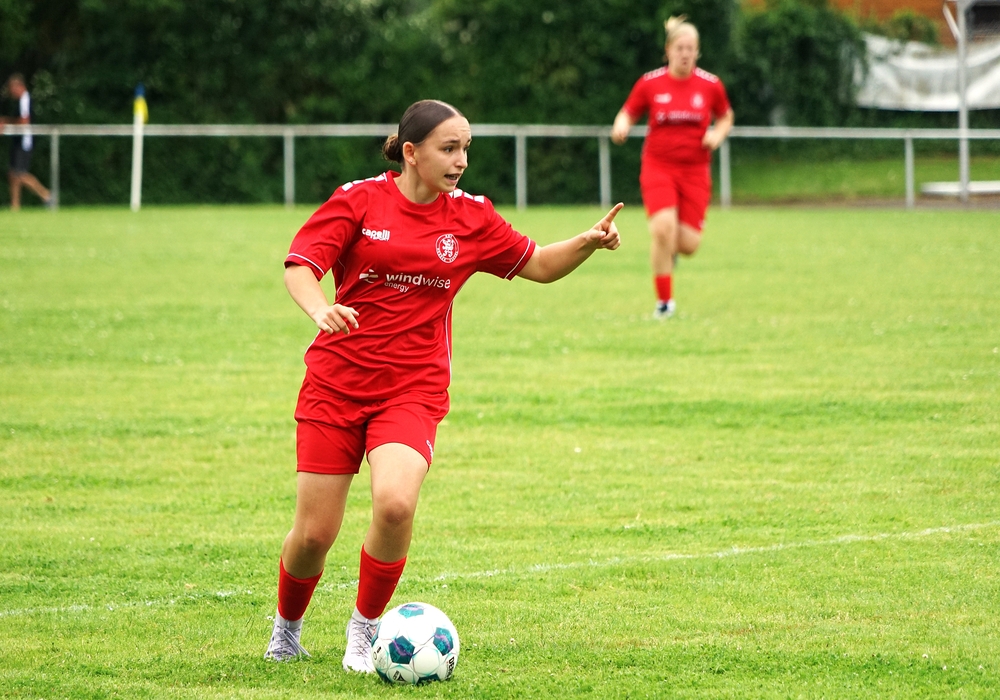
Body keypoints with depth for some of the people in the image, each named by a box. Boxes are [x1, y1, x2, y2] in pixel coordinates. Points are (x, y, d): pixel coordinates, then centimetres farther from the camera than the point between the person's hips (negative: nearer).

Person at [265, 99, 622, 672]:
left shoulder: (471, 217, 4)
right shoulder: (360, 200, -4)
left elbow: (538, 265, 14)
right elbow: (300, 264, -10)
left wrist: (588, 243, -5)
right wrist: (319, 308, -31)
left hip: (413, 389, 1)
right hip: (337, 382, -1)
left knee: (395, 503, -27)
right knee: (314, 534, 0)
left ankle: (366, 628, -3)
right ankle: (287, 629, 33)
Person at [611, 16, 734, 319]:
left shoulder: (710, 85, 1)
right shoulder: (649, 83, -2)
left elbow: (726, 117, 16)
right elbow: (628, 113, 8)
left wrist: (718, 134, -5)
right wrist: (621, 126, -15)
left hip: (695, 170, 2)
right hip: (658, 166, -1)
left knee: (688, 245, -7)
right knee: (663, 228, -23)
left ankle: (670, 247, 34)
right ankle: (664, 301, -7)